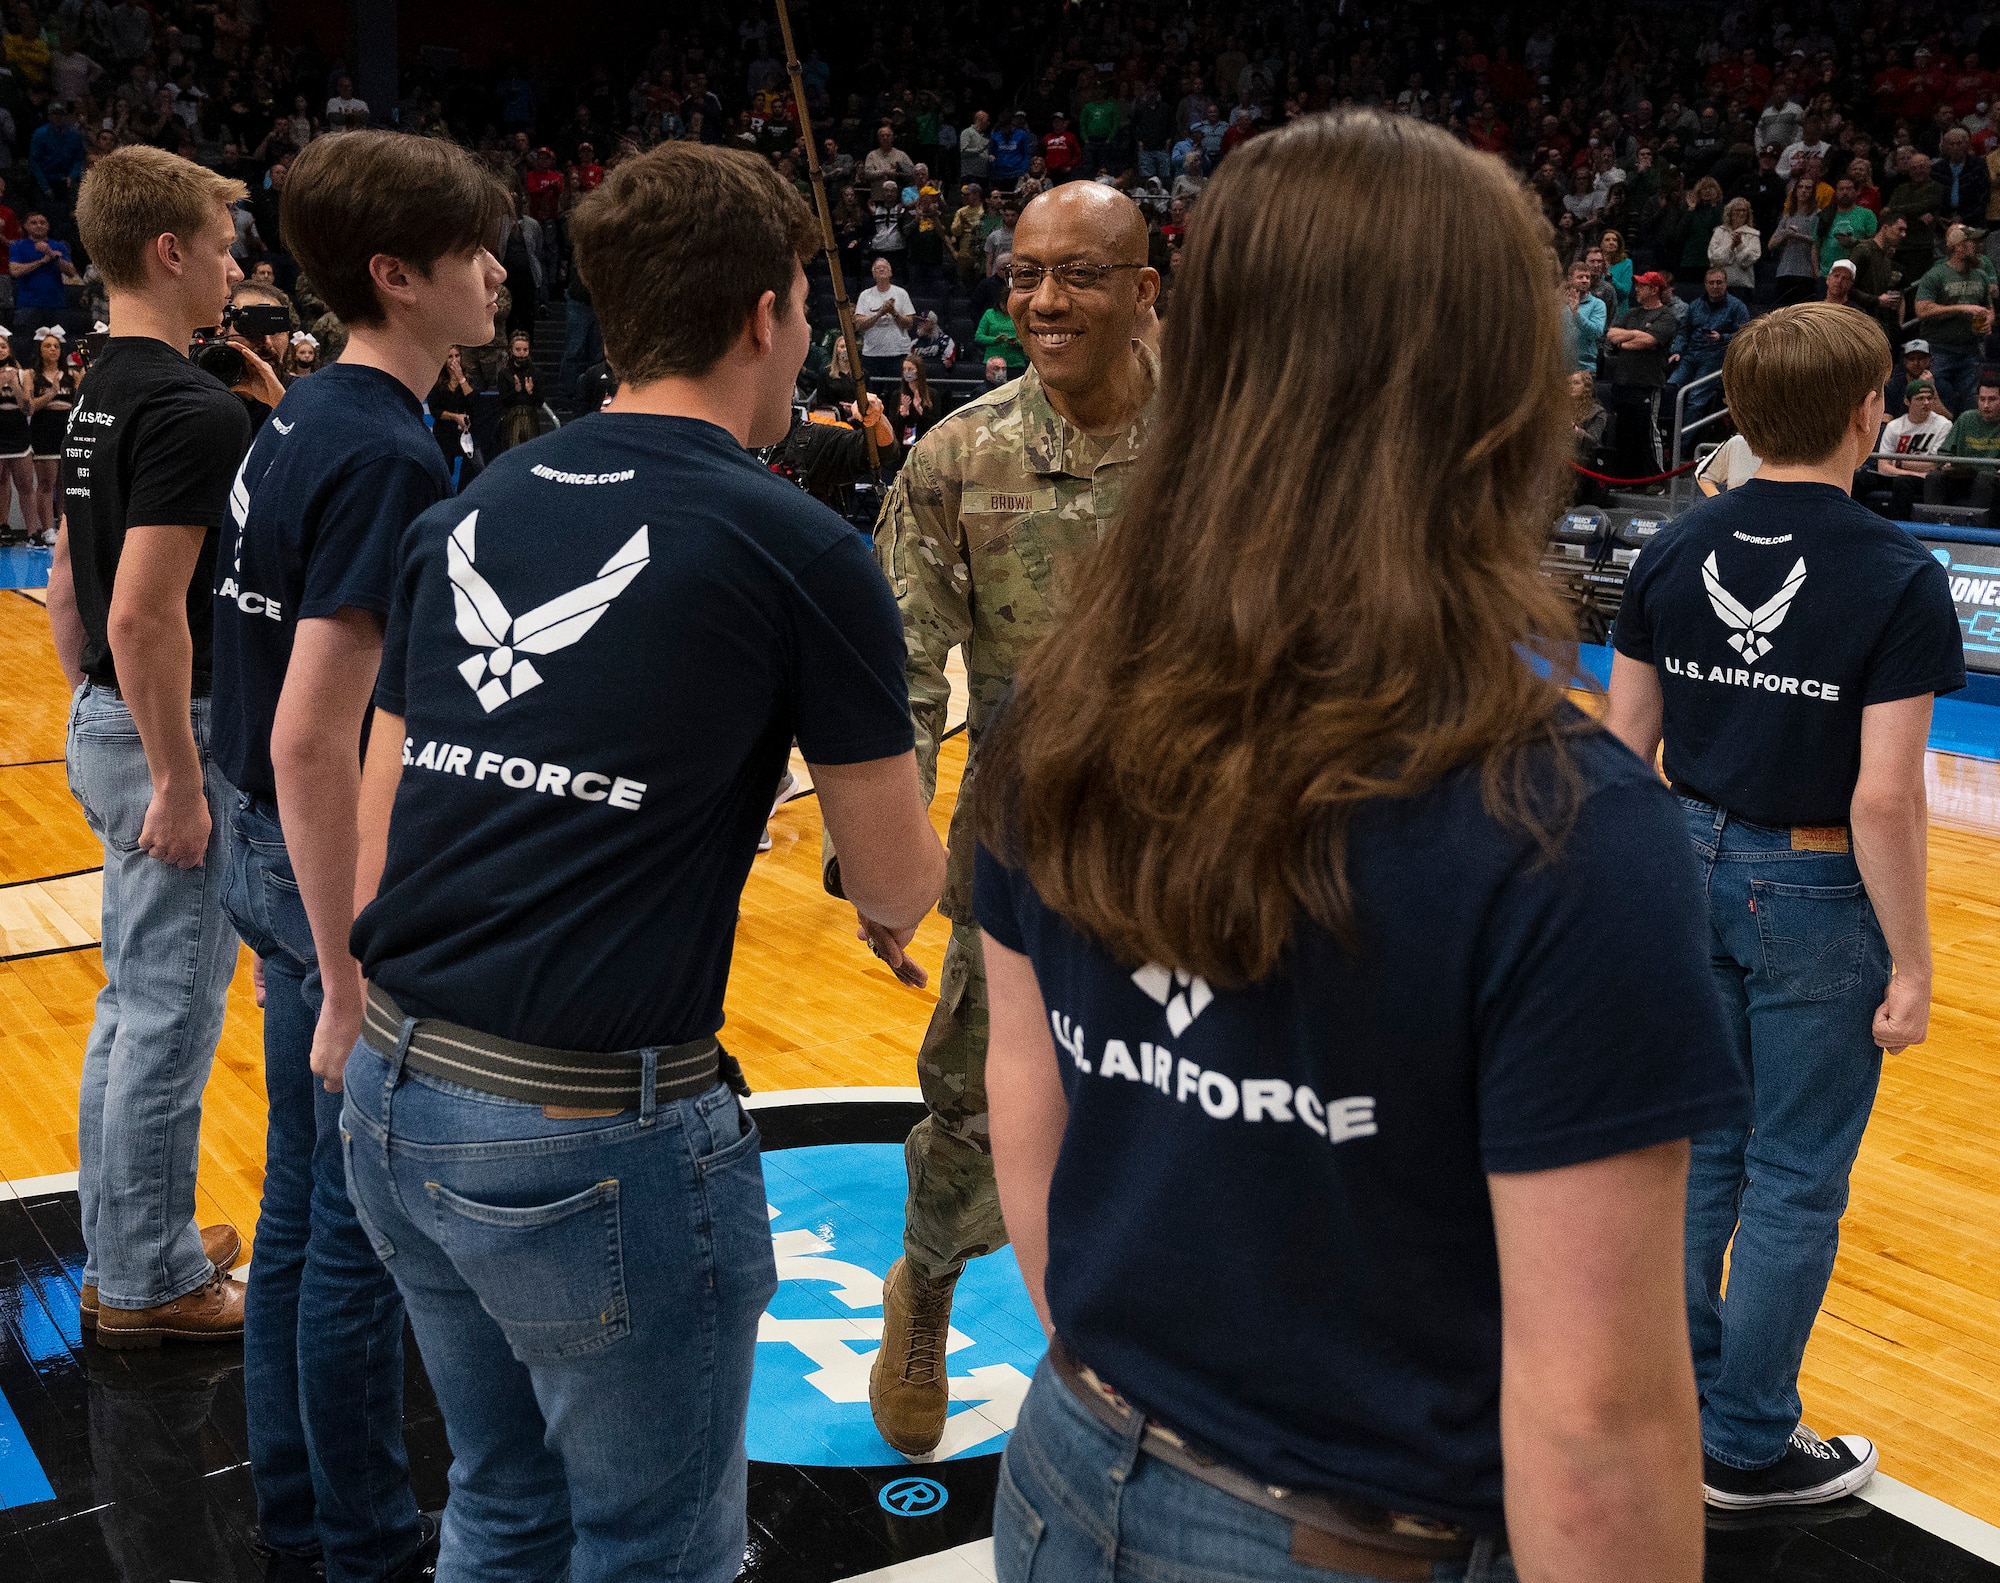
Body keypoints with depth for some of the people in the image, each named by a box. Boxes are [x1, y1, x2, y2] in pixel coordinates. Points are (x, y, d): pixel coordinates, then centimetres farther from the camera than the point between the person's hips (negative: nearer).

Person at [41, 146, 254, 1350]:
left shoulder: (102, 396, 12)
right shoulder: (192, 408, -20)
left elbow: (68, 590, 17)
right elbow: (145, 615, -25)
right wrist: (178, 779, -21)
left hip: (112, 722, 10)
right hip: (170, 731, -10)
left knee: (137, 999, 18)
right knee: (170, 1012, 0)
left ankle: (126, 1245, 30)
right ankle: (151, 1281, 12)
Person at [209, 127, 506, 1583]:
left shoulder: (304, 422, 8)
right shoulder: (386, 456, -22)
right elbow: (313, 736, -27)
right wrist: (352, 983, -23)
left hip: (283, 860, 10)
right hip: (351, 878, -10)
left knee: (306, 1207, 19)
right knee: (363, 1233, 5)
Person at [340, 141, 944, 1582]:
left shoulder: (468, 515, 7)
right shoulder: (798, 547, -9)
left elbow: (379, 829, 10)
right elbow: (897, 890, -1)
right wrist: (913, 872, 21)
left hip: (396, 1099, 7)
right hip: (594, 1135, -6)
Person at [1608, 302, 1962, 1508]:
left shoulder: (1674, 553, -1)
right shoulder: (1898, 579, -16)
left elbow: (1624, 745, 2)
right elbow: (1885, 797, -19)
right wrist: (1911, 962, -10)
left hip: (1695, 868, 5)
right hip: (1816, 894, -5)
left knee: (1697, 1154, 17)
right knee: (1794, 1184, 8)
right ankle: (1747, 1444, 21)